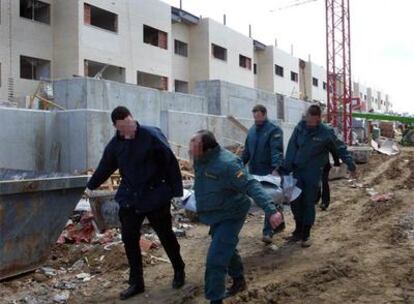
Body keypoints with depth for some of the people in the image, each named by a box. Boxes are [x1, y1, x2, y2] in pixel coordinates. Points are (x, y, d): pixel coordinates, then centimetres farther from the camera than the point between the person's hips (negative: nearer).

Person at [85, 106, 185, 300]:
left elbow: (171, 163, -15)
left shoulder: (152, 136, -16)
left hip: (155, 196, -4)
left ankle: (179, 271, 35)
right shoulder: (115, 144, -2)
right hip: (129, 198, 4)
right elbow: (105, 167, 14)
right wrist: (91, 186, 26)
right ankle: (136, 282, 21)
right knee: (129, 239, 5)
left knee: (166, 236, 10)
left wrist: (177, 191, -15)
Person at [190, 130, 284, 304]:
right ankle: (239, 281, 50)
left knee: (215, 260, -11)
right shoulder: (200, 159, -6)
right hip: (216, 216, 9)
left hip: (230, 217, -9)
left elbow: (251, 186, -36)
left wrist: (270, 210, -45)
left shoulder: (226, 164, -32)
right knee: (226, 250, 26)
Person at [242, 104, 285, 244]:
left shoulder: (274, 130, -9)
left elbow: (277, 151, -20)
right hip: (255, 172, 7)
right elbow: (247, 151, 19)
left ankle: (268, 232, -5)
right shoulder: (251, 131, 13)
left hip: (270, 172, -7)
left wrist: (276, 169, -31)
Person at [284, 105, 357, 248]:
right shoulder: (300, 127, -3)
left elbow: (340, 148, -1)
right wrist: (287, 168, -8)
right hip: (297, 171, 3)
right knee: (295, 202, 5)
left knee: (309, 203, 1)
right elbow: (292, 148, -3)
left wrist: (351, 165, 1)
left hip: (313, 173, -3)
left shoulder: (326, 133, -10)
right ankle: (298, 230, 23)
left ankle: (306, 235, 14)